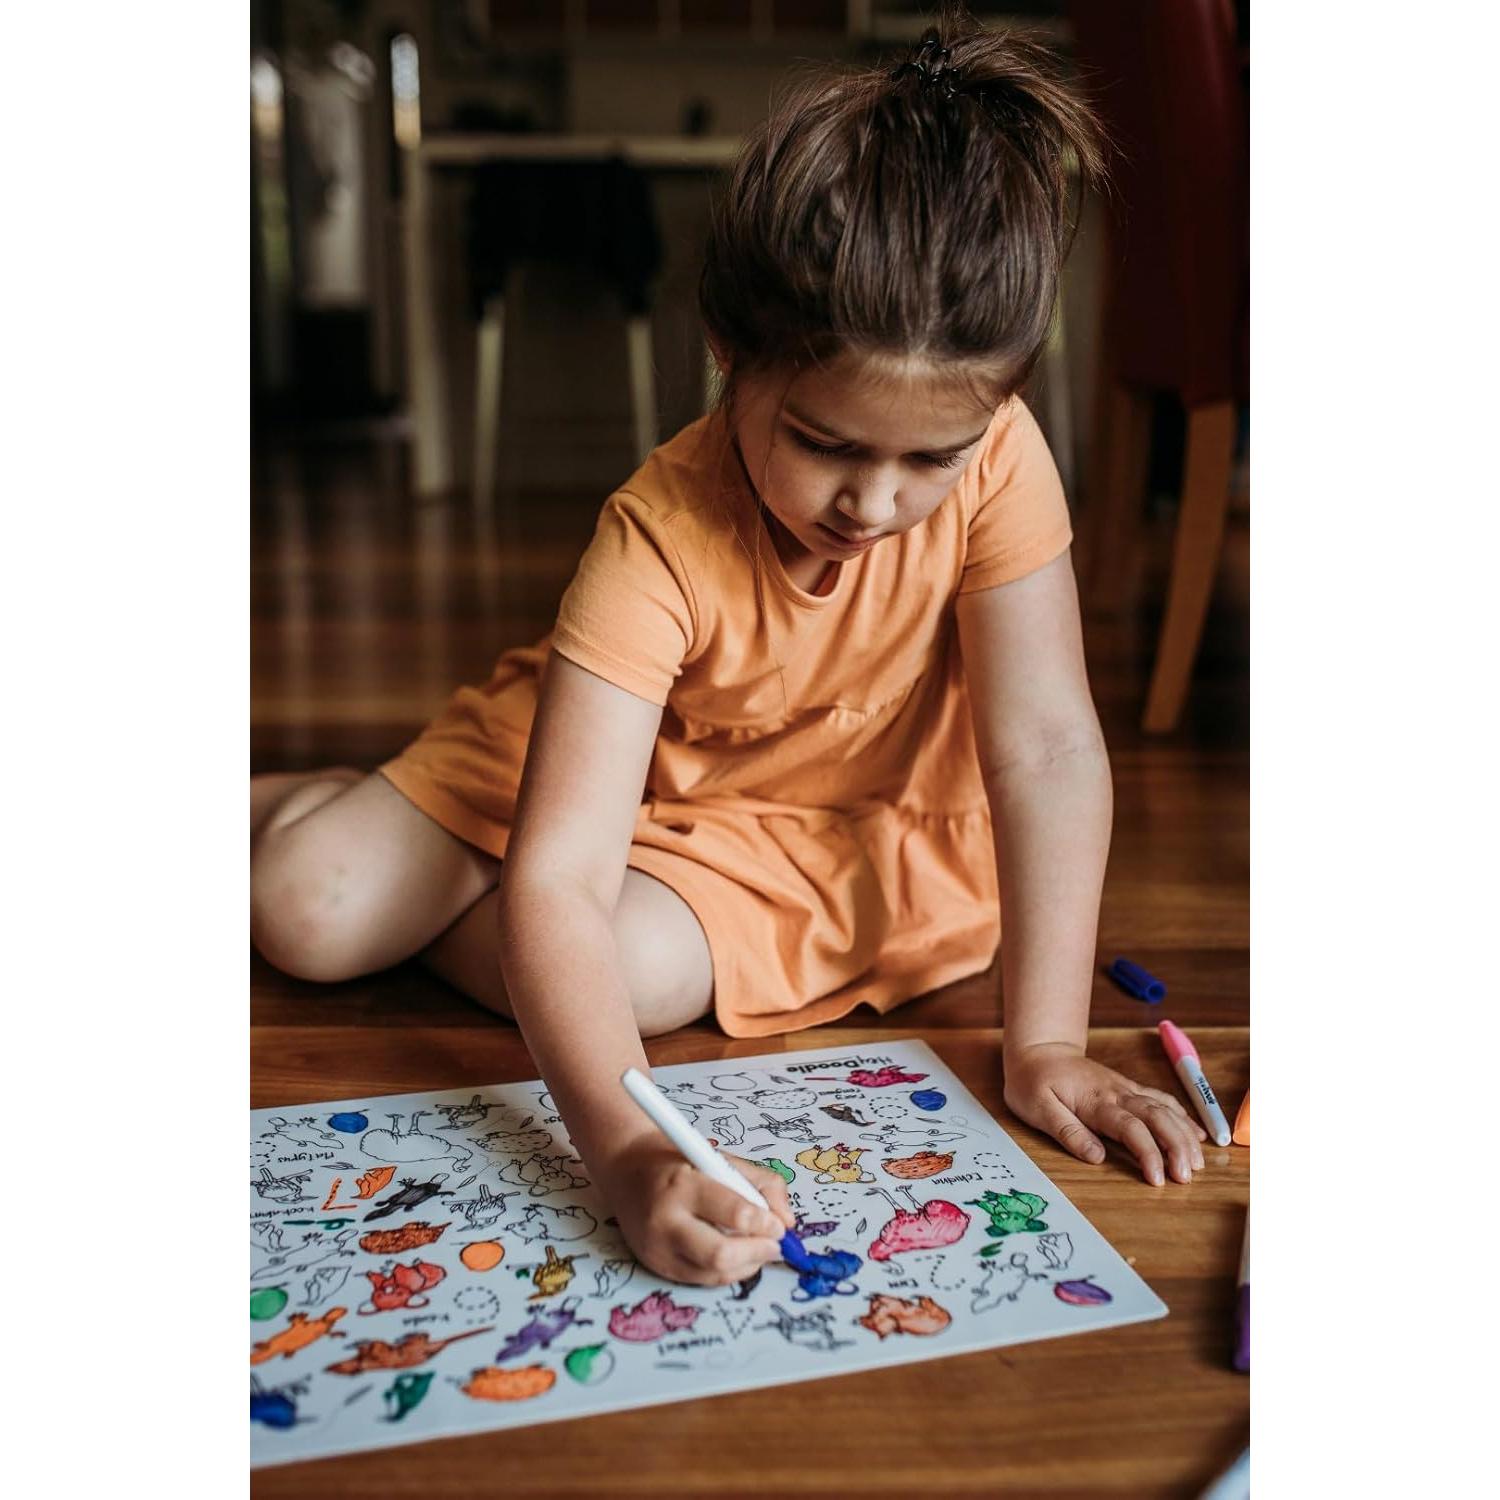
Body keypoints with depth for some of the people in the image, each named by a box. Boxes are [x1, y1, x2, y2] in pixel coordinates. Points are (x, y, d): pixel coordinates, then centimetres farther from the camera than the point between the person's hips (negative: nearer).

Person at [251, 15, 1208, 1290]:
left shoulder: (996, 459, -28)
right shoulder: (659, 541, -34)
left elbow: (1049, 750, -26)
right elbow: (554, 884, -39)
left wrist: (1046, 1047, -29)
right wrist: (625, 1151, -53)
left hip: (821, 836, 2)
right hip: (607, 759, -1)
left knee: (640, 969, -28)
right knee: (304, 910, -13)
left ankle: (437, 912, 5)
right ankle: (284, 804, 25)